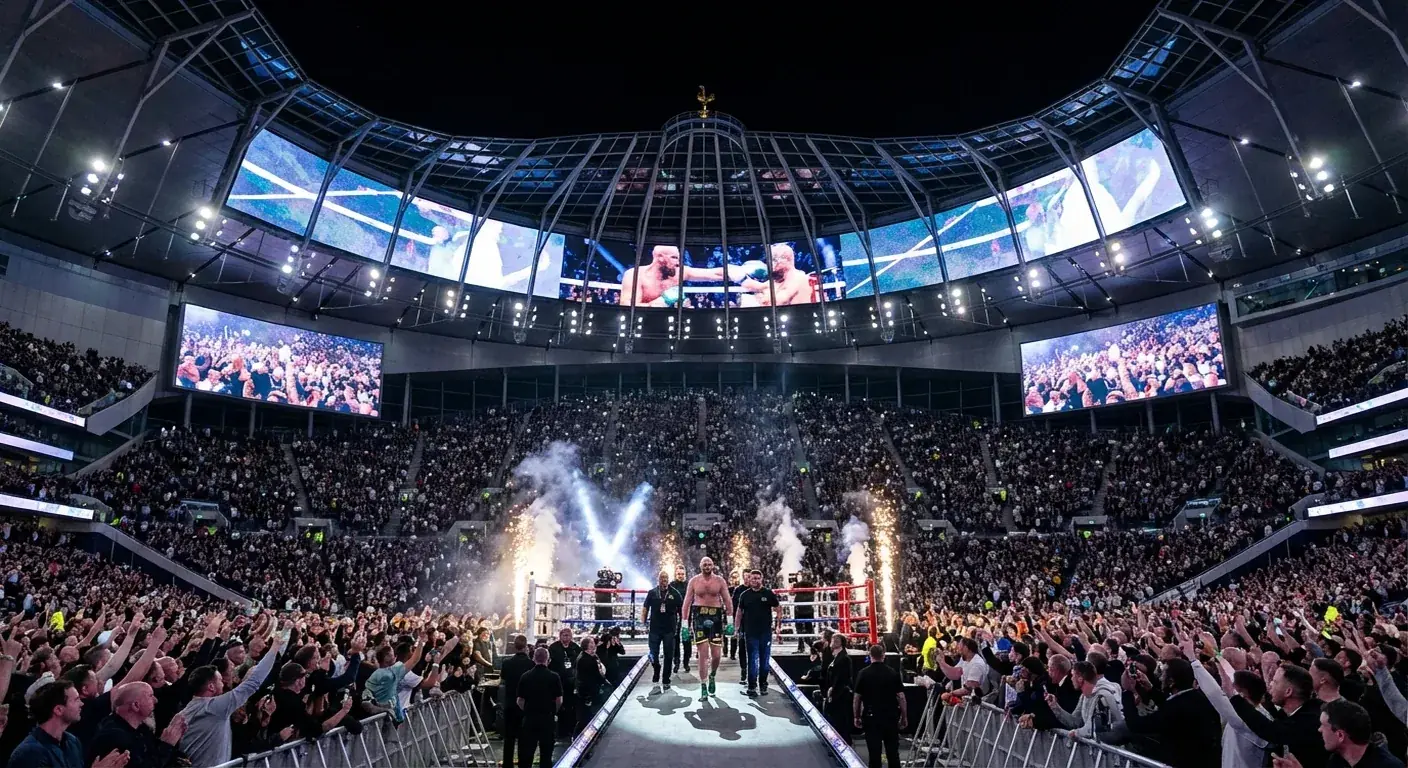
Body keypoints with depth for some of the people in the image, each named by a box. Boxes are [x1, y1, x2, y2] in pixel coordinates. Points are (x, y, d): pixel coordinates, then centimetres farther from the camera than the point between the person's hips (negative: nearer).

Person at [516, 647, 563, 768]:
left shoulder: (525, 676, -4)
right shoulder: (554, 677, -8)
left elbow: (520, 701, -2)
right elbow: (559, 700, -6)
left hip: (529, 717, 1)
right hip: (548, 718, -1)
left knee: (526, 751, 10)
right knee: (546, 751, 10)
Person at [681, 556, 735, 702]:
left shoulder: (719, 580, 3)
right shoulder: (694, 581, 2)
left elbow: (727, 600, 6)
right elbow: (687, 602, 4)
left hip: (715, 617, 1)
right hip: (699, 617, -1)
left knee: (716, 655, 0)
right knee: (703, 654, -4)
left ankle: (712, 676, 31)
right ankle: (703, 688, 5)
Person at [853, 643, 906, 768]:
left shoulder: (863, 673, -4)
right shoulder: (893, 673, -2)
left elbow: (857, 698, -2)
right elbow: (901, 696, -3)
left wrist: (857, 717, 8)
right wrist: (904, 717, 6)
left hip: (871, 717, -1)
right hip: (891, 716, 1)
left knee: (874, 753, 3)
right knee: (893, 752, 12)